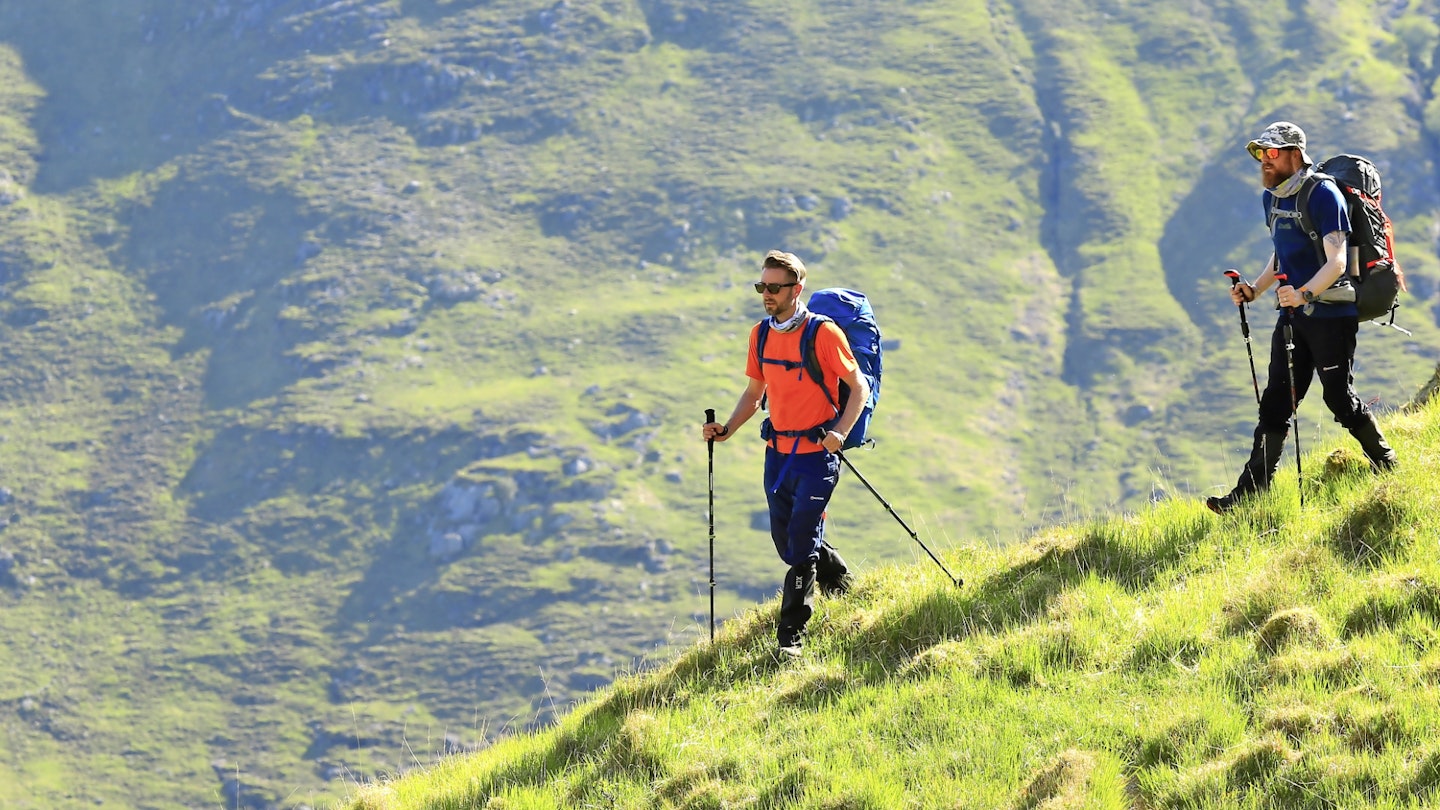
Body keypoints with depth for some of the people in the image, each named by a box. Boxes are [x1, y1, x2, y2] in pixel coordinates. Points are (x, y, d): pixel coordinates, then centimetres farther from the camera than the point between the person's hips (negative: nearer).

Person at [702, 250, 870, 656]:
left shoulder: (823, 333, -14)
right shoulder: (760, 334, 5)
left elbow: (859, 387, -9)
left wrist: (840, 432, -23)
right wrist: (728, 428, 1)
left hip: (817, 454, -7)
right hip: (777, 451, 7)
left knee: (801, 543, -11)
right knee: (785, 541, 14)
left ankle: (791, 635, -6)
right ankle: (839, 582, 42)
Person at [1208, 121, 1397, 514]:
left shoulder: (1323, 194, -15)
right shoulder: (1272, 198, 12)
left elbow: (1336, 261, -23)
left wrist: (1305, 294, -38)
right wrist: (1254, 290, 9)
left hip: (1331, 314, -8)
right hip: (1293, 315, 8)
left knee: (1340, 399, -2)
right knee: (1275, 403, 3)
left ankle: (1388, 469, 20)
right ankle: (1251, 492, 2)